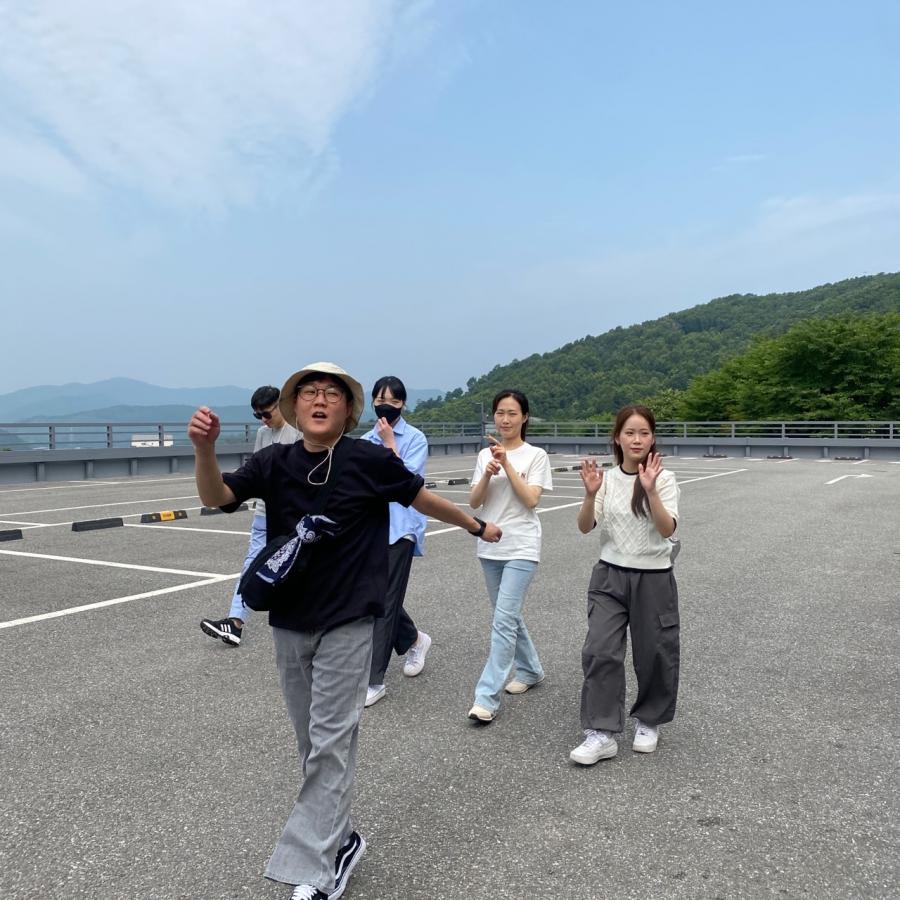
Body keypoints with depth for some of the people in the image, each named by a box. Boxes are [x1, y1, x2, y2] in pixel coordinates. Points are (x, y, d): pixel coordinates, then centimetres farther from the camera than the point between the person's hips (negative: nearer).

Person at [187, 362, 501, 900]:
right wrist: (205, 449, -34)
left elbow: (423, 499, 4)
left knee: (331, 744, -3)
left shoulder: (370, 461, -10)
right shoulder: (275, 463, -1)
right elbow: (216, 497, -14)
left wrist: (477, 526, 17)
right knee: (314, 743, 15)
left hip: (348, 624, -4)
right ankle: (339, 839, 31)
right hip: (289, 624, 4)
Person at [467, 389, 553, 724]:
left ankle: (487, 697, -8)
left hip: (521, 548, -5)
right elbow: (473, 502, 3)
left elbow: (531, 500, -14)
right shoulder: (485, 454, 8)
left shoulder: (535, 456, -4)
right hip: (490, 547, 5)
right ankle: (530, 670, 37)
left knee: (503, 621, -11)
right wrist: (488, 474, -15)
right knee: (508, 617, 16)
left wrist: (507, 464, -17)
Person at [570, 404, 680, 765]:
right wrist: (590, 494, -23)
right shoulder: (606, 478, 0)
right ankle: (601, 734, 2)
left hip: (653, 578, -1)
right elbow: (584, 527, -6)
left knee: (654, 654, 10)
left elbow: (667, 530, -19)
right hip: (610, 576, 2)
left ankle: (648, 722, 33)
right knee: (600, 651, -7)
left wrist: (650, 491, -31)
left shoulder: (664, 479, -7)